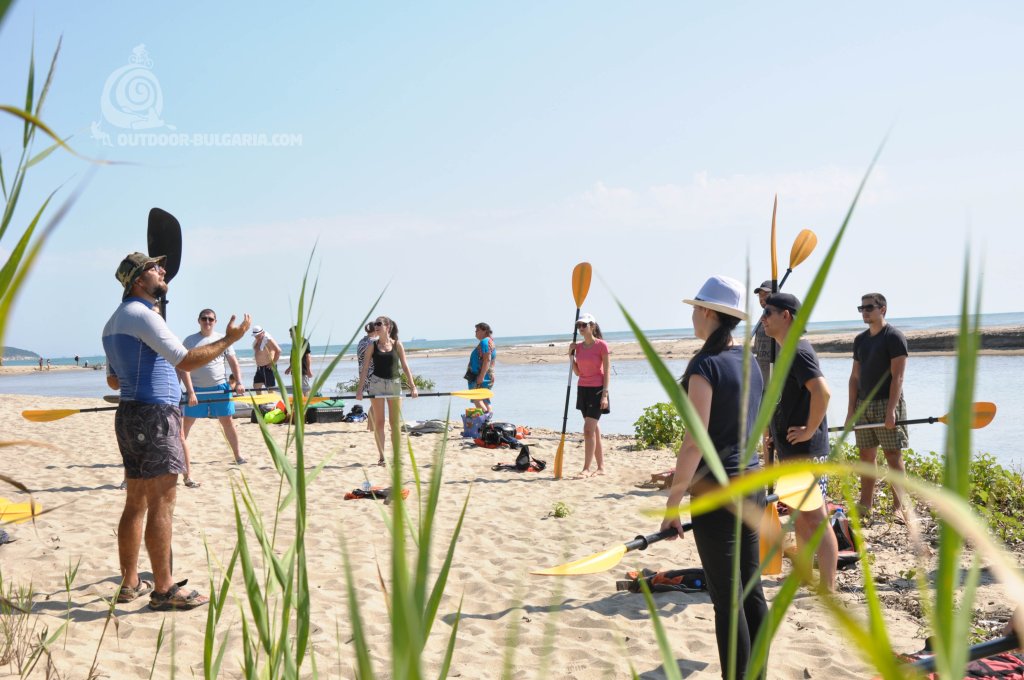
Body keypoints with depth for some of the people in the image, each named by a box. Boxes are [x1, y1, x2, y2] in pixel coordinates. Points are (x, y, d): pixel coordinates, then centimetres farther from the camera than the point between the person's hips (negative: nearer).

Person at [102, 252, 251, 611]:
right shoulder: (141, 315, -12)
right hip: (153, 415, -10)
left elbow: (113, 380, 24)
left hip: (130, 415, 10)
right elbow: (186, 360, -20)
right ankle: (164, 589, -5)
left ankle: (130, 583, 19)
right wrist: (228, 340, -12)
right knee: (162, 504, -8)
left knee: (136, 503, 13)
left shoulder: (114, 321, 18)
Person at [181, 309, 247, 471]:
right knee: (185, 425, 1)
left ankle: (238, 456, 17)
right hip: (197, 389, -2)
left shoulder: (222, 339, 7)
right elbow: (184, 368, -6)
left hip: (220, 388, 2)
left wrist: (238, 382, -7)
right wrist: (190, 392, -15)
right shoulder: (190, 341, -1)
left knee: (228, 422, 5)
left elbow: (233, 362, 7)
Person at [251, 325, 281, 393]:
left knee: (270, 388, -6)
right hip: (259, 368, 9)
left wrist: (273, 363, -19)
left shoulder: (268, 340, -15)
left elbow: (278, 351, -23)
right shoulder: (256, 340, 11)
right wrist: (258, 364, 16)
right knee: (256, 386, 8)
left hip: (268, 368, -9)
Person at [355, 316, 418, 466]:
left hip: (394, 383, 0)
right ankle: (381, 457, 9)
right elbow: (364, 368, 1)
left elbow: (405, 366, 1)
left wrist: (413, 386, -4)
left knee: (395, 422, 4)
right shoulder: (372, 346, 2)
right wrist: (360, 389, -6)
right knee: (379, 422, 2)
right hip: (376, 384, 0)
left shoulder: (397, 345, 2)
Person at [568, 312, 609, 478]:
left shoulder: (601, 345, -9)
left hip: (597, 390, -7)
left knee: (588, 429, -13)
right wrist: (571, 354, -1)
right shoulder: (578, 346, 8)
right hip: (582, 389, 7)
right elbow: (577, 372, 10)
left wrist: (605, 394, -16)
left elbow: (607, 371, -10)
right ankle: (601, 467, 17)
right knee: (594, 429, 11)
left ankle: (586, 469, -11)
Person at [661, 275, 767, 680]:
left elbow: (694, 443, -20)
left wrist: (672, 504, -15)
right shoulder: (749, 361, 9)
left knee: (727, 600, 0)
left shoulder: (706, 365, -16)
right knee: (751, 592, 15)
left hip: (717, 493, -8)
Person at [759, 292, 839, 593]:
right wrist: (775, 429, 20)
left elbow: (822, 391, -33)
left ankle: (828, 588, 3)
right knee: (800, 515, 19)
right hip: (790, 449, 11)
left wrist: (810, 430, -24)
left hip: (805, 450, -11)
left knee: (815, 518, -4)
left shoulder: (799, 351, -18)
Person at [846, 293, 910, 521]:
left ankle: (898, 506, 4)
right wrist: (851, 410, 7)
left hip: (887, 404, -6)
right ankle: (865, 505, 15)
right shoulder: (860, 340, 13)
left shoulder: (894, 337, -8)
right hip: (864, 405, 6)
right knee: (866, 455, 9)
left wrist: (891, 410, -20)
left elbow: (897, 377, -14)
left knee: (893, 456, -3)